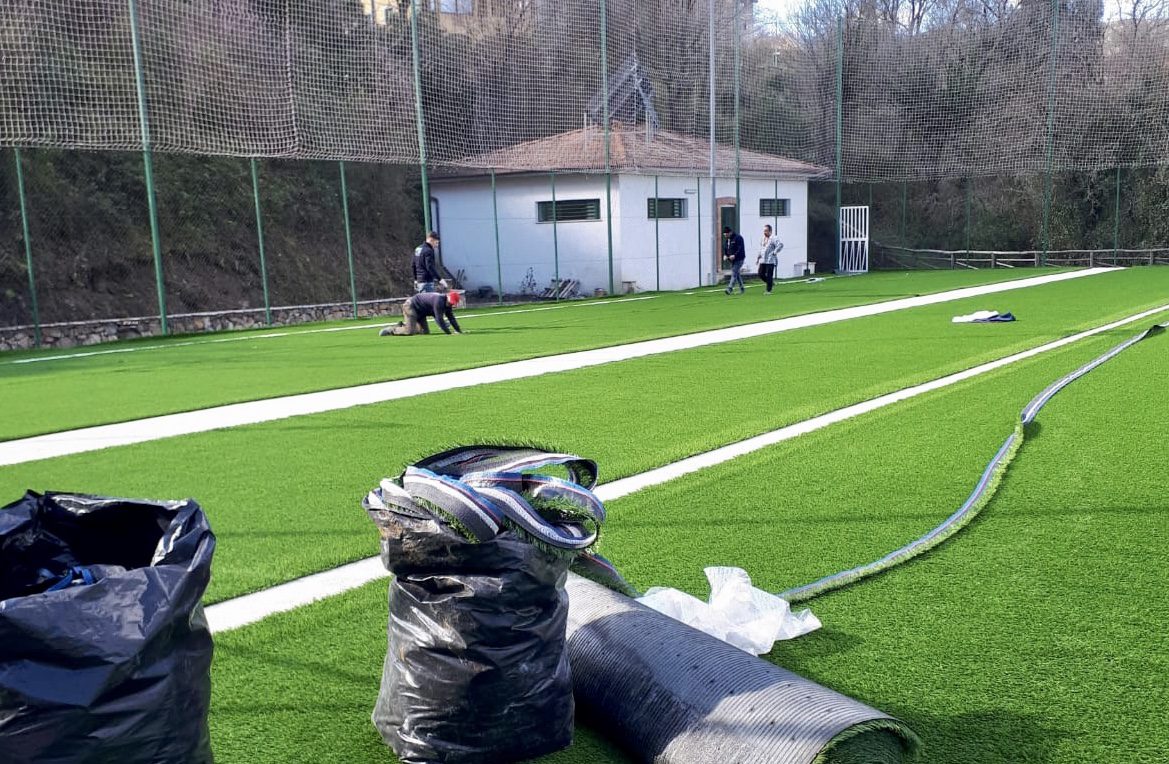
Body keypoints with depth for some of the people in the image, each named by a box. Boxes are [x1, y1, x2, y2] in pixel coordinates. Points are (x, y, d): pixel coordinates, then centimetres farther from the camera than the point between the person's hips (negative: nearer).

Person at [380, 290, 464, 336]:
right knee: (409, 332, -20)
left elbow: (451, 318, 6)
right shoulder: (439, 300, -31)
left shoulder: (447, 303, -1)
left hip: (420, 313, 10)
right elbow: (439, 319, -32)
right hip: (410, 306, -10)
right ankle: (390, 330, 1)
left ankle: (404, 326, 17)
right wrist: (449, 333, -30)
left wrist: (459, 331, -3)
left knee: (425, 332, 6)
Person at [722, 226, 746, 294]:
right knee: (737, 274, 13)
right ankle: (742, 289, 22)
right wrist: (725, 255, 0)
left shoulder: (738, 238, -14)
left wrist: (735, 255, -28)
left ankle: (730, 288, -23)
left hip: (738, 259, -8)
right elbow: (724, 248, 19)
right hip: (731, 260, 8)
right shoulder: (726, 239, 11)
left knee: (734, 273, -15)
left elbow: (741, 249, -20)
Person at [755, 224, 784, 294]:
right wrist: (757, 259, 20)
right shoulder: (762, 239, 17)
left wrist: (775, 252, -17)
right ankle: (771, 283, 25)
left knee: (769, 275, -6)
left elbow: (780, 245, -20)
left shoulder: (774, 238, -8)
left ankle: (768, 290, 2)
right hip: (762, 261, 8)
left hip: (770, 260, -8)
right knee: (761, 274, 4)